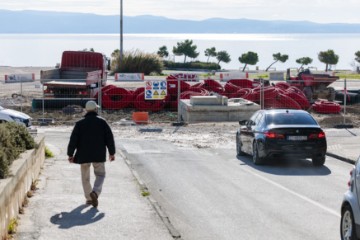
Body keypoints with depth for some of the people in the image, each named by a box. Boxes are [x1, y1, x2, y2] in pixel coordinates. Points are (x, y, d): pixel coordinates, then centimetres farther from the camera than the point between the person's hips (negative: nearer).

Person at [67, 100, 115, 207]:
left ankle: (89, 198, 15)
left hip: (84, 155, 1)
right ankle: (95, 192, -16)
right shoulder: (102, 122, -1)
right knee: (100, 175, 8)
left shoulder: (80, 123, -1)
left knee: (85, 177, 14)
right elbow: (109, 138, -1)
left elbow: (73, 140, -2)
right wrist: (112, 153, 8)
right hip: (99, 155, -1)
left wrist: (70, 154, 6)